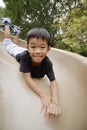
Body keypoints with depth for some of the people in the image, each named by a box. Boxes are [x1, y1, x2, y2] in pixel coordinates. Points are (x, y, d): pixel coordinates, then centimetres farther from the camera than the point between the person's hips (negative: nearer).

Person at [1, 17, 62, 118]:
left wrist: (55, 101, -70)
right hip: (19, 52, -2)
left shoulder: (47, 63, -46)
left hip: (28, 55, 2)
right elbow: (28, 78, -53)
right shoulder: (25, 56, -51)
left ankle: (16, 31, 60)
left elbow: (53, 82, -49)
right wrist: (43, 95, -69)